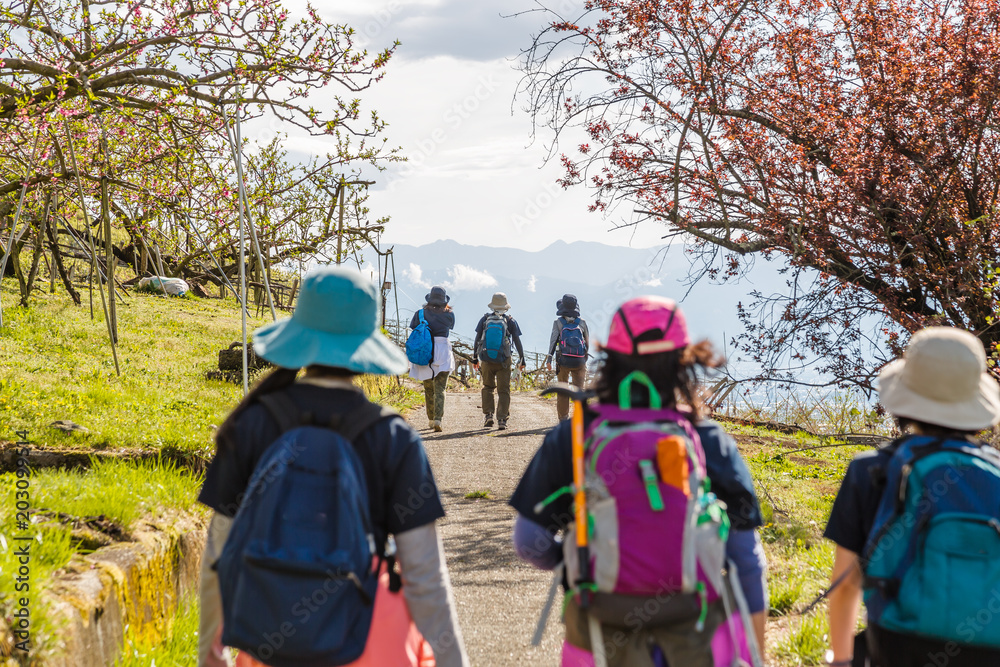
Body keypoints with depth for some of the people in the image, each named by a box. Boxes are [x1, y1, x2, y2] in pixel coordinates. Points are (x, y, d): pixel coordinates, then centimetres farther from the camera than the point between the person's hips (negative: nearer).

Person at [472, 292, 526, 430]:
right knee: (503, 390, 5)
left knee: (488, 387, 18)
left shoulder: (485, 319, 1)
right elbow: (517, 342, -1)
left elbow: (477, 340, 4)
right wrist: (522, 360, 6)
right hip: (503, 361, -1)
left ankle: (488, 415, 6)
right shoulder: (510, 321, -2)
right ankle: (502, 419, -3)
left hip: (486, 360, 1)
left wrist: (474, 358, 11)